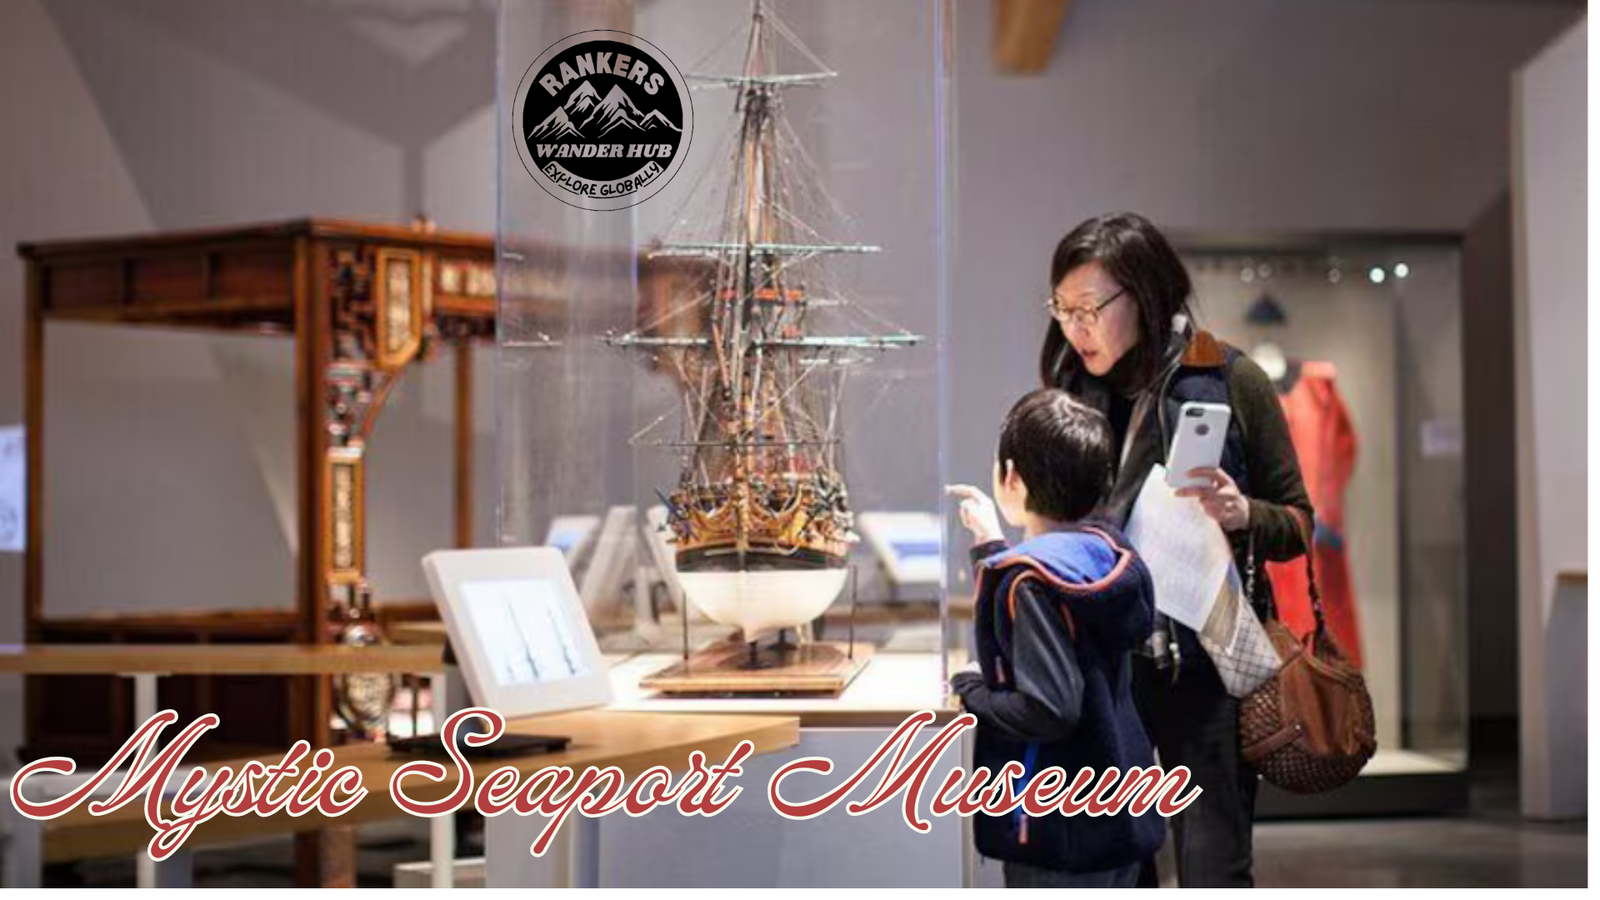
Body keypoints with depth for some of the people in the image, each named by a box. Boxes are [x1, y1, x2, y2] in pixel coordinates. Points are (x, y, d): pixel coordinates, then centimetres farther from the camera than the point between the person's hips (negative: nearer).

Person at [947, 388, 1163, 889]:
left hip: (1062, 833, -8)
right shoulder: (1108, 551, 3)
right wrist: (992, 547, 23)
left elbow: (1049, 709, -28)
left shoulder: (1029, 580, -21)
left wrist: (970, 690, -12)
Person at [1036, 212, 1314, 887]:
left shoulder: (1229, 380, -3)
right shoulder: (1070, 390, 8)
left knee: (1213, 874, -5)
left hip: (1202, 662, -4)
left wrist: (1241, 515, -19)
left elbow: (1297, 522, 0)